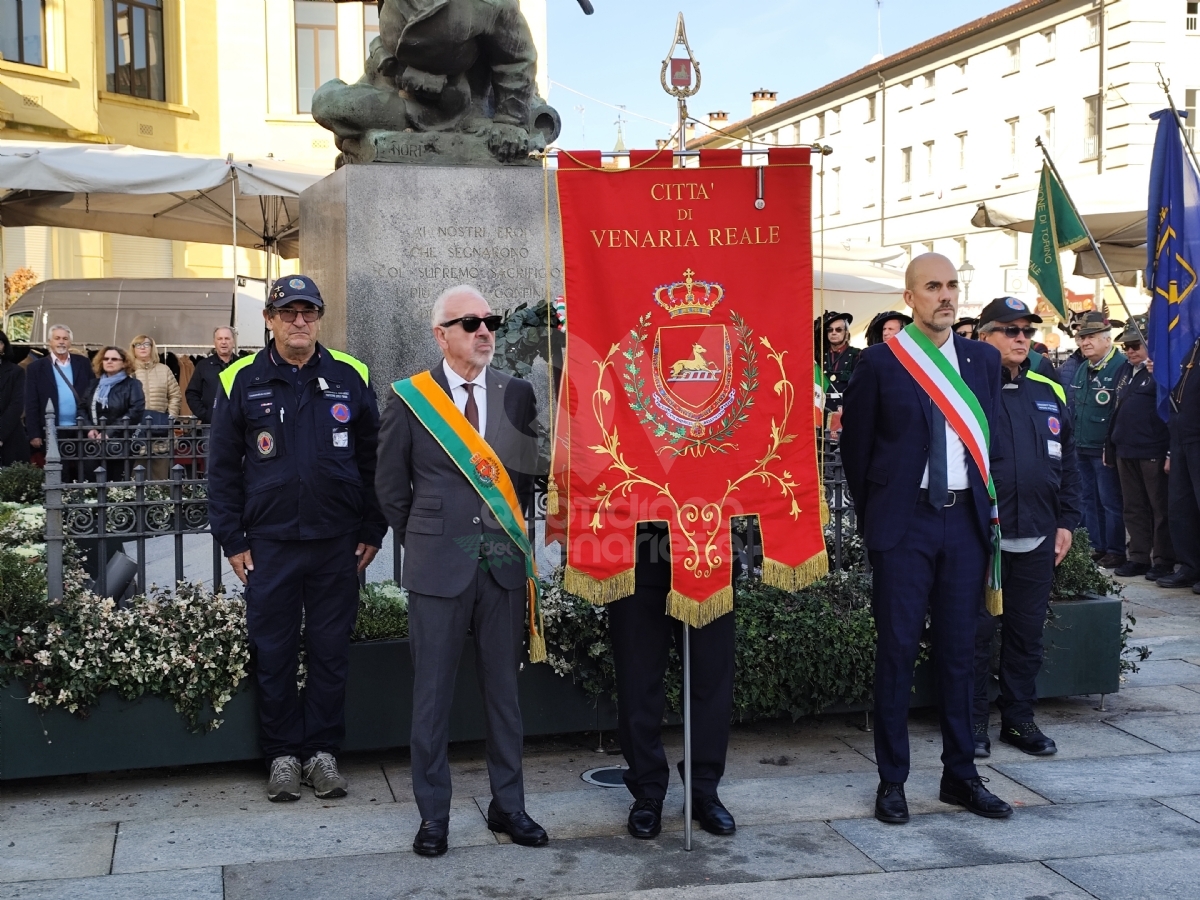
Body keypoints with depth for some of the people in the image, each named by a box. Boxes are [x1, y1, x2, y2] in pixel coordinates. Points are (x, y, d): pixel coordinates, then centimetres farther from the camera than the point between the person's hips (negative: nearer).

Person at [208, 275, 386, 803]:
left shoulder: (350, 378, 4)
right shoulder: (242, 382, 2)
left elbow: (373, 459, 8)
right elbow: (223, 467, 4)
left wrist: (372, 532, 4)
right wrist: (232, 540, -1)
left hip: (337, 543, 1)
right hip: (269, 543, -1)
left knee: (331, 651, 7)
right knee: (273, 654, 6)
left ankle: (322, 752, 19)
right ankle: (282, 755, 19)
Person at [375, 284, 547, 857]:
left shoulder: (517, 394, 5)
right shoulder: (410, 399, -1)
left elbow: (529, 471, 11)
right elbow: (391, 486, 6)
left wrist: (511, 527, 6)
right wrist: (422, 541, 8)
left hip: (503, 560, 2)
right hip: (438, 565, -2)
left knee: (503, 686, 11)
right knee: (432, 691, 5)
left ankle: (508, 805, 22)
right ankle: (433, 813, 17)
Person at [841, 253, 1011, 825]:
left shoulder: (983, 360, 8)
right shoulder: (879, 363, -3)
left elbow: (990, 438, 11)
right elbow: (855, 445, 2)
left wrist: (986, 508, 5)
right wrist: (874, 517, 4)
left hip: (965, 520, 4)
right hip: (904, 523, -4)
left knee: (959, 649, 10)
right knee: (898, 649, 1)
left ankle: (960, 773, 21)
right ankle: (892, 779, 10)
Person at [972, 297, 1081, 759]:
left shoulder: (1049, 392, 11)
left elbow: (1067, 461, 16)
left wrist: (1066, 521, 10)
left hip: (1037, 537, 5)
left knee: (1028, 633, 11)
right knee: (977, 631, 3)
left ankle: (1019, 720, 23)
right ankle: (974, 722, 14)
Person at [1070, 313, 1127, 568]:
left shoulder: (1121, 367, -15)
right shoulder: (1081, 370, 13)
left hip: (1107, 450, -8)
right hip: (1082, 449, 8)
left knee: (1110, 501, -2)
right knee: (1089, 500, 13)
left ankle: (1116, 552, 7)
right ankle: (1096, 547, 23)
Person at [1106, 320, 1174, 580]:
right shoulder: (1124, 371, 16)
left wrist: (1170, 452, -19)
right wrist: (1109, 446, 19)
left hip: (1153, 451, -8)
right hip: (1125, 450, 8)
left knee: (1159, 507, 0)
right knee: (1133, 508, 12)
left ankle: (1163, 561, 6)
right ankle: (1139, 557, 19)